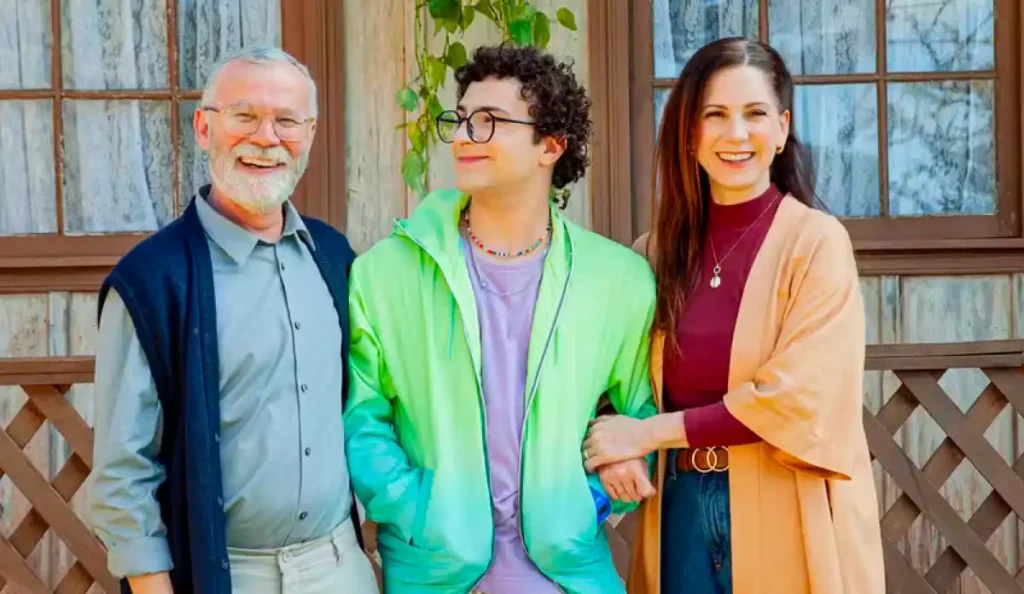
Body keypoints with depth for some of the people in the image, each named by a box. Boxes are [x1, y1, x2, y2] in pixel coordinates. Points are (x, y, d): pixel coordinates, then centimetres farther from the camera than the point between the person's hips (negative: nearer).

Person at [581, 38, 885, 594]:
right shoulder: (658, 249, 4)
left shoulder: (817, 241, -9)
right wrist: (618, 447, -7)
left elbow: (798, 398, -16)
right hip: (681, 507, 4)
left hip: (784, 516, -3)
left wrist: (649, 433, -14)